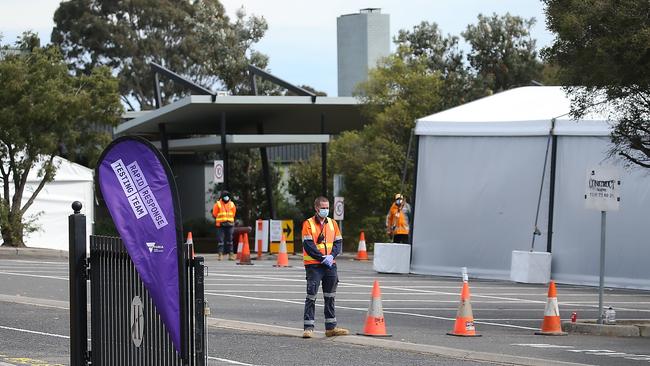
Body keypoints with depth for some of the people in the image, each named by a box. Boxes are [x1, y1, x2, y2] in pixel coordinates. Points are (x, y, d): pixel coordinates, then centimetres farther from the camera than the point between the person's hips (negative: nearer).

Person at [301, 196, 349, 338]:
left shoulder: (332, 224, 11)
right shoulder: (308, 224, -5)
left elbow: (338, 242, 8)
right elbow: (308, 245, -13)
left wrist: (332, 255, -10)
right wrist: (322, 258, -18)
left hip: (330, 265, 5)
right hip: (313, 265, -5)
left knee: (330, 297, 11)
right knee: (311, 296, -6)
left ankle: (331, 327, 18)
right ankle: (308, 328, -4)